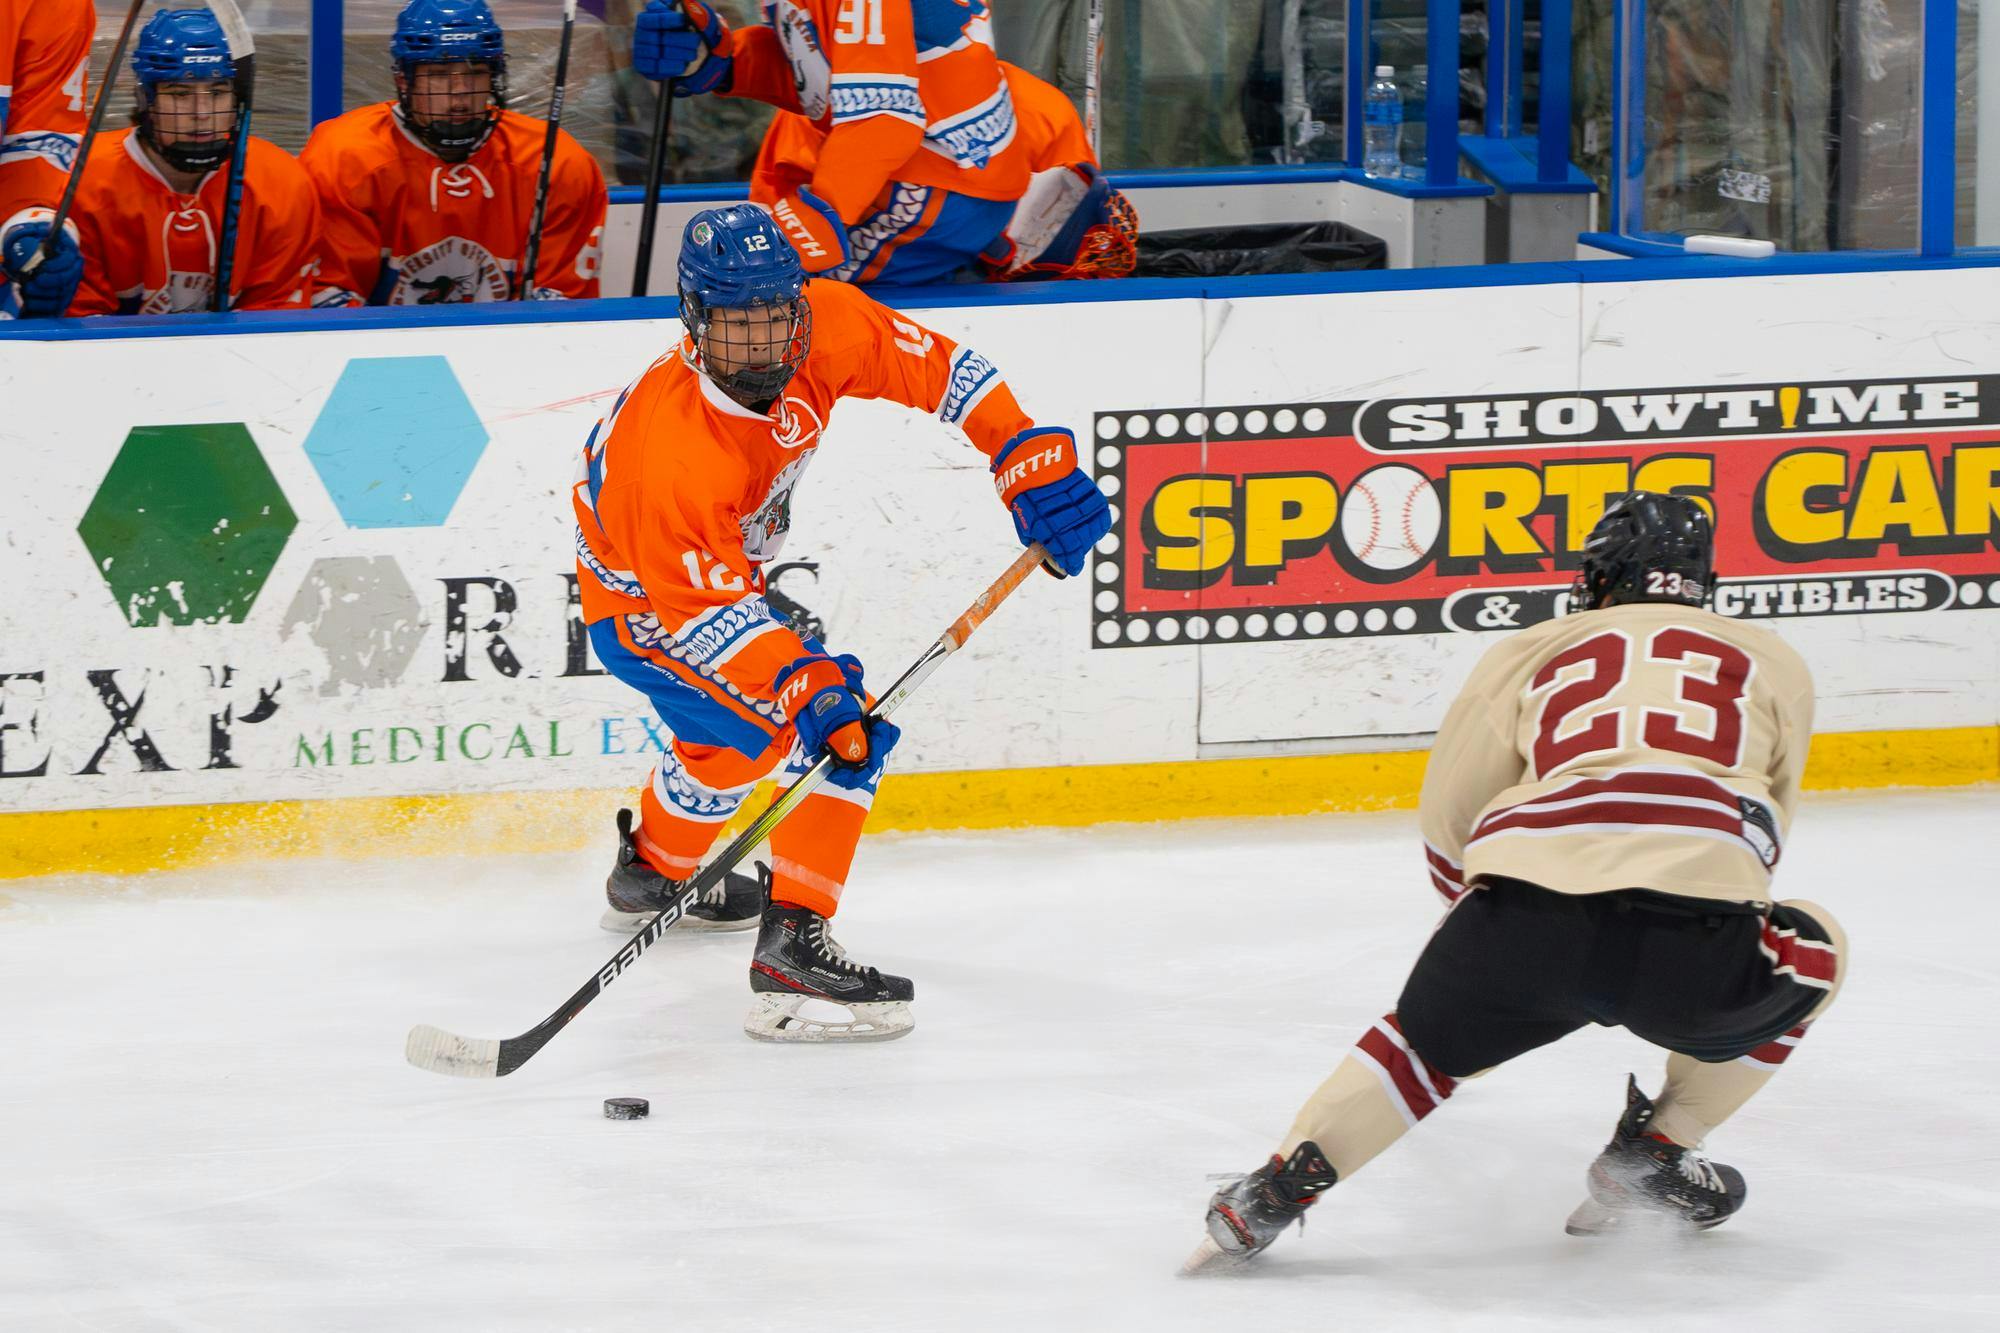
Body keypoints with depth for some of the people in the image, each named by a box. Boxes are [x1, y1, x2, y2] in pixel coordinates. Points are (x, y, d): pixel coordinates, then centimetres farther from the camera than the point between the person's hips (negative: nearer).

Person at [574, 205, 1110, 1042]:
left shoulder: (826, 324, -23)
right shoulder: (676, 448, -40)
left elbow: (939, 370, -10)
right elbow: (701, 612, -39)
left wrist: (1032, 462, -18)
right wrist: (809, 689, -49)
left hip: (726, 573, 9)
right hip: (643, 608, -9)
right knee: (831, 735, -26)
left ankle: (653, 865, 64)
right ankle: (792, 944, -28)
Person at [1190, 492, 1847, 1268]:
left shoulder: (1534, 651, 28)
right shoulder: (1773, 663, 27)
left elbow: (1447, 825, 30)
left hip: (1518, 921, 2)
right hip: (1690, 941, -2)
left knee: (1427, 1040, 32)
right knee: (1812, 953, 30)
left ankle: (1280, 1187, 19)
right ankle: (1653, 1157, 25)